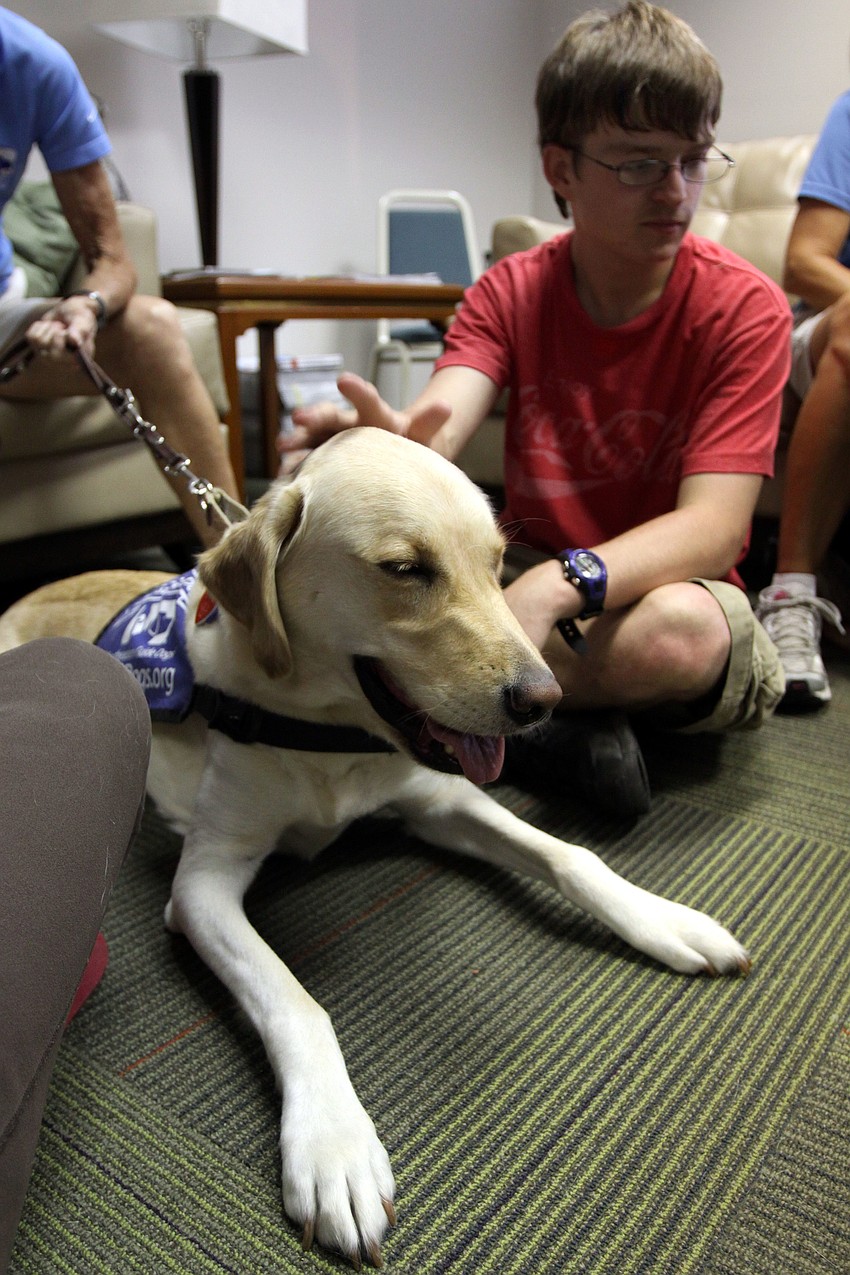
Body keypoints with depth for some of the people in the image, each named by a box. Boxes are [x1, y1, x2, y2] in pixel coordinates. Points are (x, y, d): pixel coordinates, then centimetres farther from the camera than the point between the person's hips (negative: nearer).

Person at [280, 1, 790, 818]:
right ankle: (570, 728, -15)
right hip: (530, 573, 3)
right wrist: (390, 443, -46)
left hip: (671, 587, -2)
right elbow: (440, 418, -20)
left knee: (681, 626, -38)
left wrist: (558, 586, -39)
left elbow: (713, 527, -21)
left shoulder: (743, 307, -10)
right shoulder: (510, 293, -1)